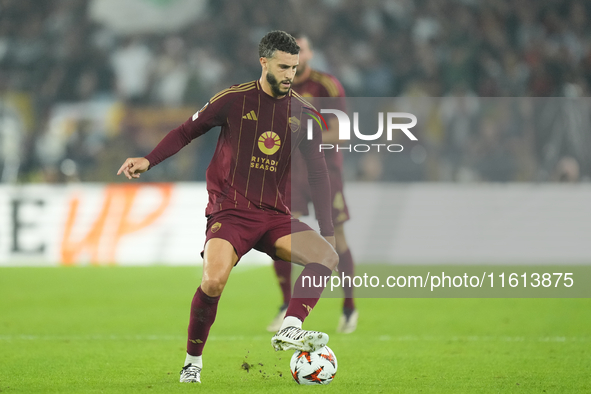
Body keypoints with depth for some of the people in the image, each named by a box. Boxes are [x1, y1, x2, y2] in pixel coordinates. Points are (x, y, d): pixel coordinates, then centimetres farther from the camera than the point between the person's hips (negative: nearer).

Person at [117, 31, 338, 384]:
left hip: (275, 216, 4)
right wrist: (149, 161, -3)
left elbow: (317, 172, 14)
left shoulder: (302, 112, 7)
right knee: (214, 281, -27)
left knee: (327, 256, -21)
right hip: (230, 211, -4)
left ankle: (289, 330, -22)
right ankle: (192, 361, -6)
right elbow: (187, 132, 10)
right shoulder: (235, 100, -2)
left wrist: (327, 230, 11)